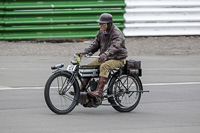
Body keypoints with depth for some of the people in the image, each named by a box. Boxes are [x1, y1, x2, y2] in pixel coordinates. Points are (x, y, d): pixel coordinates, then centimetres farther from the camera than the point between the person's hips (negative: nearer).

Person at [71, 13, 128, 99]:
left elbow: (115, 46, -34)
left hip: (118, 59, -8)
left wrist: (105, 54, -53)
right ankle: (81, 89, 3)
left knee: (104, 66, -35)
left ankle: (99, 92, -43)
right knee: (89, 66, -5)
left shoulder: (117, 33, -18)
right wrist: (84, 52, -5)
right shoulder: (101, 32, 8)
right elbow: (95, 44, 12)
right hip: (105, 58, 8)